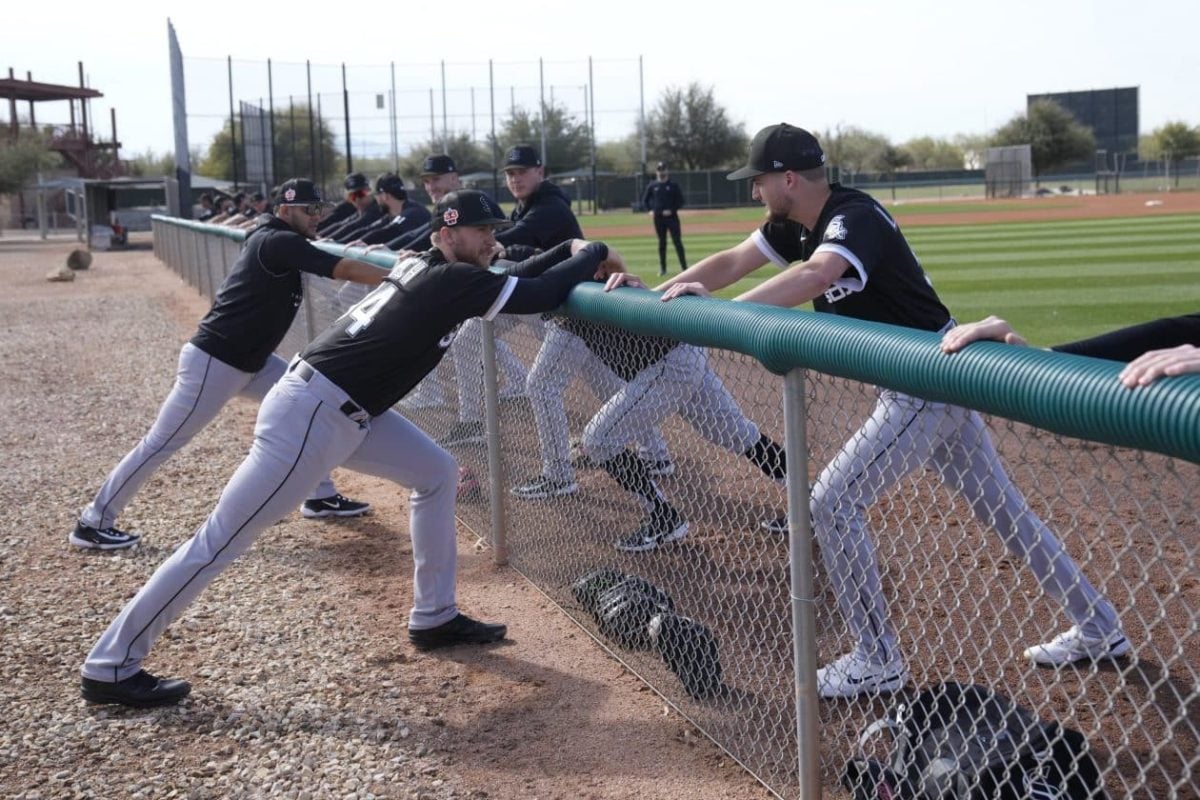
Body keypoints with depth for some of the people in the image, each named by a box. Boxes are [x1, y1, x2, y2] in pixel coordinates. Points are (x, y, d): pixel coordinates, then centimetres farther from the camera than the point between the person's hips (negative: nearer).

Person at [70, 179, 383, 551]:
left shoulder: (275, 242, 11)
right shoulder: (279, 242, -18)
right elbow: (343, 270, -24)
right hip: (213, 363, -10)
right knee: (160, 444, -4)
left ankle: (320, 497, 18)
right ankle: (93, 522, 7)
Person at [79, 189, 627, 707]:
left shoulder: (426, 267, 11)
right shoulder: (452, 281, -15)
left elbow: (514, 283, 19)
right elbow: (539, 297, -16)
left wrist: (570, 250, 11)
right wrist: (594, 252, -1)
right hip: (309, 417, -10)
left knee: (436, 473, 15)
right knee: (221, 541, -5)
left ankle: (434, 617, 23)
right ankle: (110, 667, 4)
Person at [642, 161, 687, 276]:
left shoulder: (673, 185, 0)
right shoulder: (652, 186, 6)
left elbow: (680, 201, -1)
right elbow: (644, 200, 14)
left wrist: (671, 210, -13)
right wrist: (650, 210, -1)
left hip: (671, 217, -2)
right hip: (658, 218, 2)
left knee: (677, 241, -5)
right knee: (661, 243, 7)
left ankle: (683, 266, -3)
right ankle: (662, 268, 12)